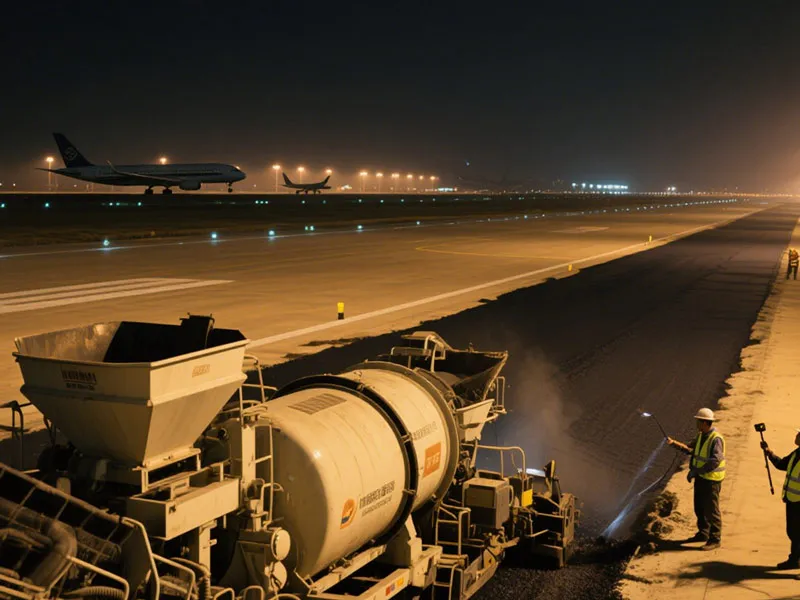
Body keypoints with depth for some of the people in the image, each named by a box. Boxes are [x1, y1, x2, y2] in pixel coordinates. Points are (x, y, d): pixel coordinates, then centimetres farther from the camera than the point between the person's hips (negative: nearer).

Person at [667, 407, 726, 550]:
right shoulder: (701, 435, 8)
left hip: (711, 479, -9)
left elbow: (715, 461, -28)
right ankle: (703, 533, 32)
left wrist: (696, 471, -26)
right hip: (701, 477, 9)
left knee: (711, 510, -2)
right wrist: (674, 443, 2)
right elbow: (690, 449, 14)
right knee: (699, 507, 18)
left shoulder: (716, 439, -21)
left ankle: (715, 540, 7)